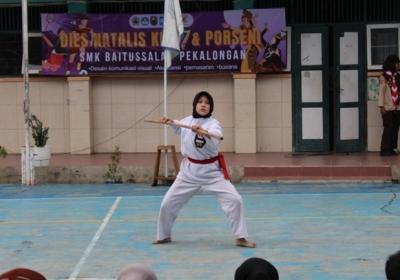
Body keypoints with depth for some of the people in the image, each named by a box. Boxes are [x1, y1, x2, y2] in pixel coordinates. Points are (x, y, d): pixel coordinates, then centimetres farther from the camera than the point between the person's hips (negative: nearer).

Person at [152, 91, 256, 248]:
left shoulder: (213, 123, -14)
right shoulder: (186, 121, -1)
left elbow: (216, 140, -39)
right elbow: (179, 129, 26)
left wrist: (203, 131, -54)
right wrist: (171, 122, 9)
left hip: (211, 170, -3)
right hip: (189, 170, 3)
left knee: (234, 200, -13)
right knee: (168, 203, 7)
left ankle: (240, 238, 1)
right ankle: (164, 236, 30)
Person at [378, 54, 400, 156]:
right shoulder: (384, 77, -2)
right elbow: (381, 92, -6)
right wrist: (382, 106, -12)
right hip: (387, 108, -5)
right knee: (388, 128, -7)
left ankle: (391, 148, 9)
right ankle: (384, 149, -3)